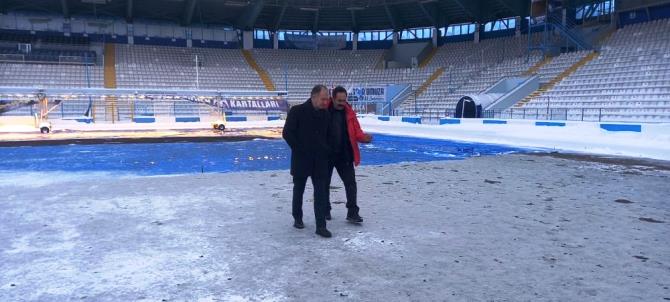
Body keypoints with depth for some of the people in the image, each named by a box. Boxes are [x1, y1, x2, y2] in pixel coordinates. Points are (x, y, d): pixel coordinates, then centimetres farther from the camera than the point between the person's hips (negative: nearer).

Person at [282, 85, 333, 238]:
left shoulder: (326, 114, 4)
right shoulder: (297, 111, -10)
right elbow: (287, 133, -10)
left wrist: (326, 150, 6)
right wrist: (299, 149, -10)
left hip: (320, 160, 3)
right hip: (301, 159, -3)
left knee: (321, 192, -2)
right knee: (298, 190, 12)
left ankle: (321, 225, 2)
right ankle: (297, 218, 30)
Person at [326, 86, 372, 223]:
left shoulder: (349, 113, 2)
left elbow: (356, 132, 1)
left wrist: (364, 137, -19)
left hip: (344, 155, 2)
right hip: (326, 155, -2)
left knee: (350, 183, -1)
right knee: (325, 183, 11)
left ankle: (352, 213, 5)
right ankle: (325, 210, 29)